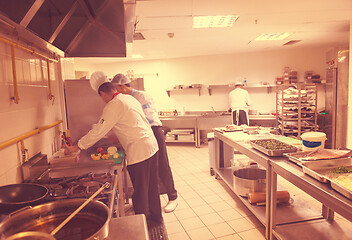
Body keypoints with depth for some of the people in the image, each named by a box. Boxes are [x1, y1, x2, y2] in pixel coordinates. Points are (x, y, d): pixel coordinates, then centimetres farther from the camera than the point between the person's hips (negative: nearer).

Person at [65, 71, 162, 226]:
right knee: (151, 187, 21)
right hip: (152, 145, 9)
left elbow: (98, 132, -11)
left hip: (138, 152, -9)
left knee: (140, 192, 6)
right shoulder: (129, 98, 14)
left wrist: (76, 147, 0)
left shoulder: (113, 106, -13)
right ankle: (155, 217, 37)